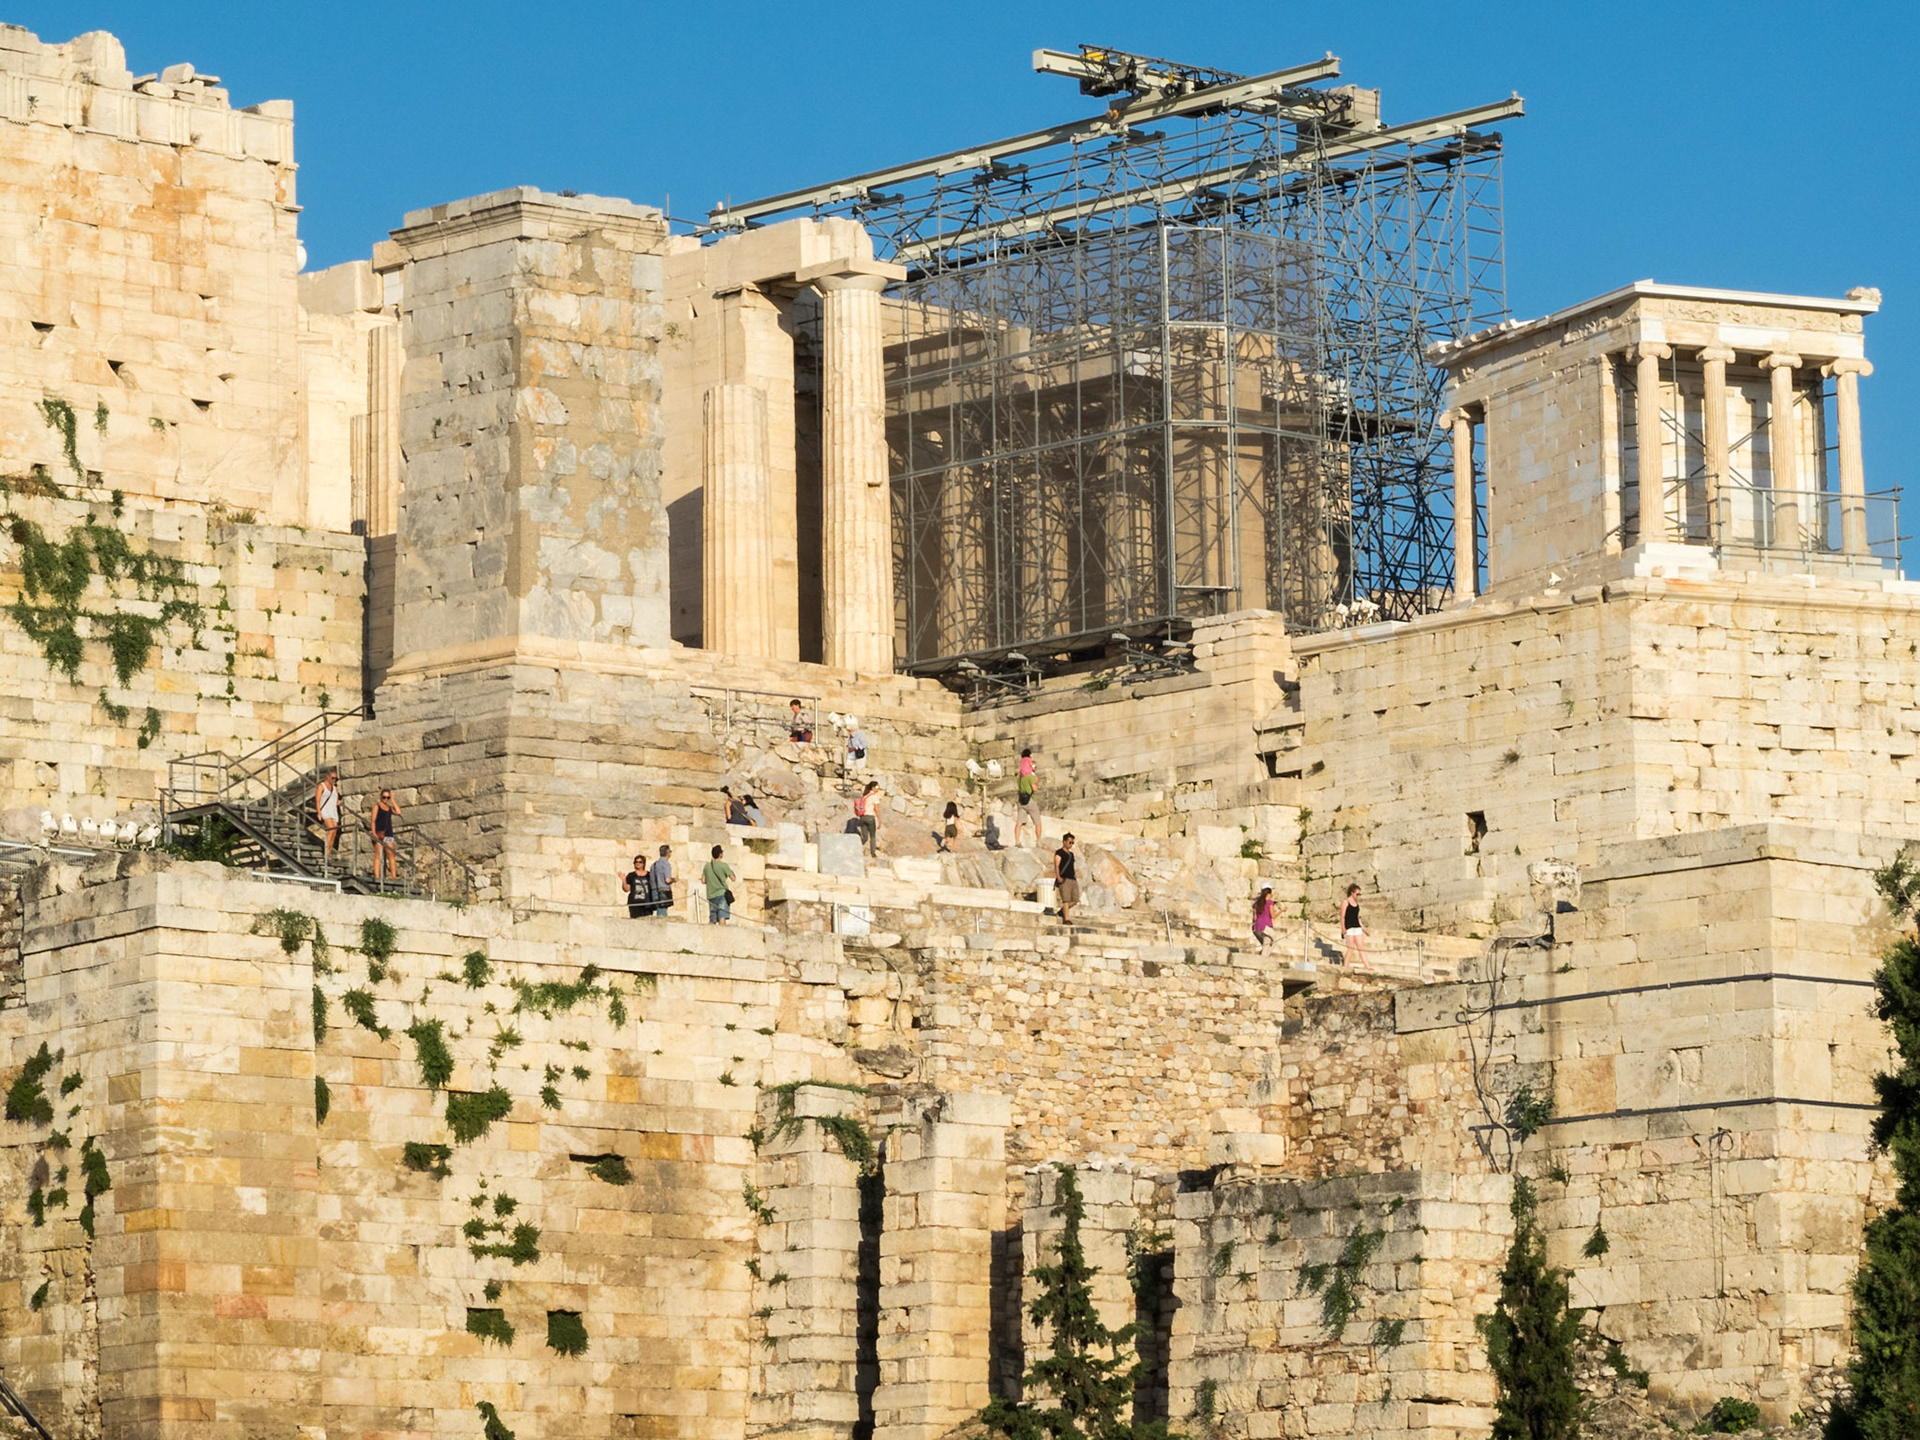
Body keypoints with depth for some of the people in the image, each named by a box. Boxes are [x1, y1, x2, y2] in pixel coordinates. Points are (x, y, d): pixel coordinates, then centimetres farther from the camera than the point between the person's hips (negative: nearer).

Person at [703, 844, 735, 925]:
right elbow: (733, 878, -2)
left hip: (711, 895, 5)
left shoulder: (707, 866, 8)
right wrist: (731, 871, 19)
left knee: (712, 921, 10)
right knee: (722, 918, -14)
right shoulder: (723, 865, -5)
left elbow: (703, 880, 10)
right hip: (722, 894, -5)